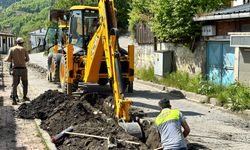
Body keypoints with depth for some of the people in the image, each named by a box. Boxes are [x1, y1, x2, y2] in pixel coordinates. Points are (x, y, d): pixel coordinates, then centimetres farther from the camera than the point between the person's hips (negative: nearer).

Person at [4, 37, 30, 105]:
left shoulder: (11, 49, 2)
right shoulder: (23, 49, 0)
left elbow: (8, 59, -2)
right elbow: (27, 59, -1)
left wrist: (5, 59, 20)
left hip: (15, 69, 1)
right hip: (23, 69, -1)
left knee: (14, 84, 1)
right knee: (25, 83, 19)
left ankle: (14, 99, -11)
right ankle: (24, 97, 28)